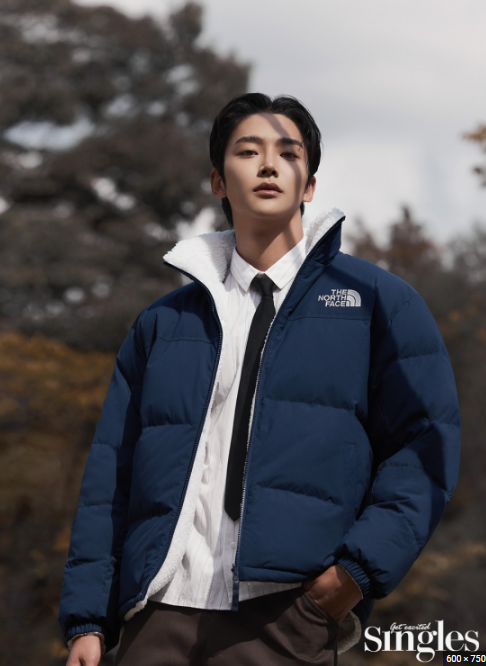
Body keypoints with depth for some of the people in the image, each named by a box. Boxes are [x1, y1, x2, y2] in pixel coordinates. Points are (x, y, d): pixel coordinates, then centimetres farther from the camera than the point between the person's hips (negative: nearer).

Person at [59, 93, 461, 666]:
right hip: (159, 617, 3)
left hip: (288, 613, -3)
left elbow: (423, 445, 2)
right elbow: (111, 474, 16)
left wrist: (360, 568, -12)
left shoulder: (377, 301, 12)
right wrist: (87, 618, 5)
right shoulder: (162, 323, 21)